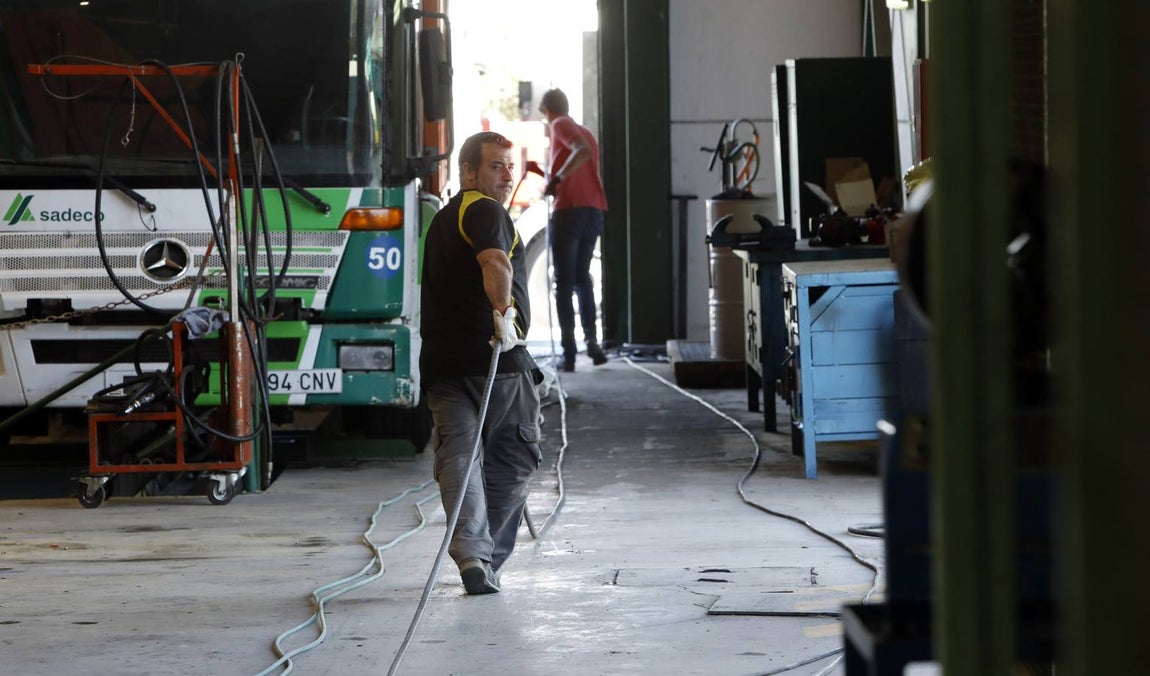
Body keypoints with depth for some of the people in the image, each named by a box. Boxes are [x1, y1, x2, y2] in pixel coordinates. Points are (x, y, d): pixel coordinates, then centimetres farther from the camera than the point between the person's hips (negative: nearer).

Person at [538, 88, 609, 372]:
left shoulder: (560, 125, -2)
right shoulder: (586, 132, 22)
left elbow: (583, 150, -20)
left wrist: (557, 179, -21)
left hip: (569, 210, -7)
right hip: (594, 210, 7)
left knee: (564, 283, -4)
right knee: (582, 277, 19)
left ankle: (569, 352, -8)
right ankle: (591, 340, 8)